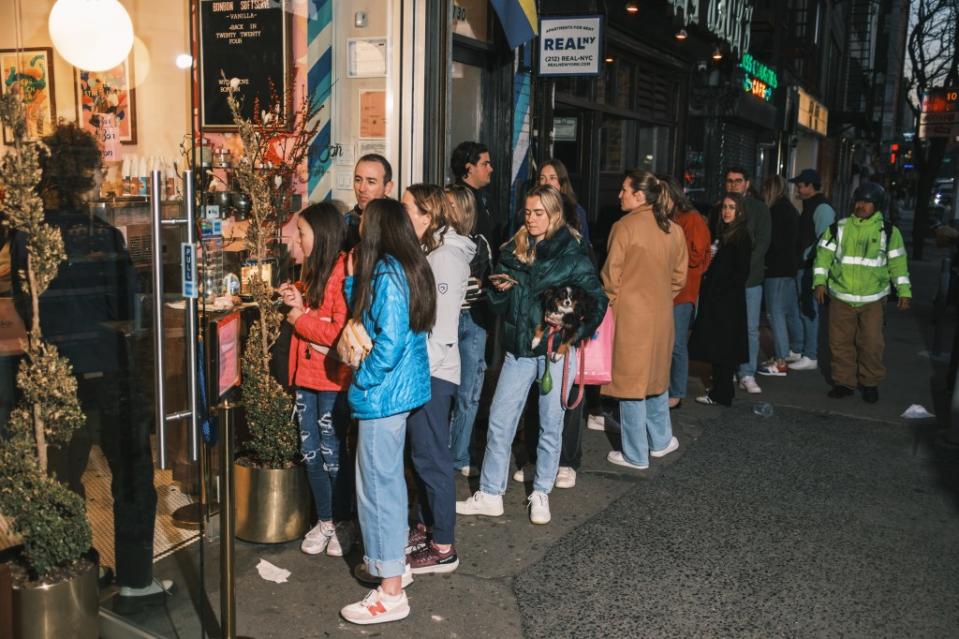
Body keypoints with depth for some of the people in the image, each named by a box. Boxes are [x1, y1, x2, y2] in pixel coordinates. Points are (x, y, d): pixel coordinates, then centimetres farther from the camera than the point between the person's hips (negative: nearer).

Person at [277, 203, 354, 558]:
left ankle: (343, 522, 21)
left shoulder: (343, 272, -16)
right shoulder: (313, 269, 13)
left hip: (334, 378, -8)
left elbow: (340, 331, -23)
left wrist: (300, 320, -12)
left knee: (332, 452, 3)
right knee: (310, 452, 12)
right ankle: (324, 521, 25)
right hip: (306, 373, 9)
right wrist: (298, 303, 3)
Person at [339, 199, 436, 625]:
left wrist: (362, 380, -11)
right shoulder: (406, 268, 9)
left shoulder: (386, 274, -20)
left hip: (383, 394, -10)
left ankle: (391, 593, 7)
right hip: (401, 389, 10)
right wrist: (354, 276, 5)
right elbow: (361, 313, 14)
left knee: (377, 485, -2)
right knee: (390, 478, 21)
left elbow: (389, 342, -24)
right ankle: (394, 561, 36)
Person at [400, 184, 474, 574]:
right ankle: (427, 526, 32)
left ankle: (443, 549, 8)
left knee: (431, 458, -2)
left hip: (432, 373, -9)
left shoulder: (445, 257, -16)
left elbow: (442, 328, -20)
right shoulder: (427, 252, 13)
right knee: (421, 454, 18)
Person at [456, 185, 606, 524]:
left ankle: (541, 494, 23)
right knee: (499, 421, 4)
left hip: (556, 350, -4)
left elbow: (597, 302, -4)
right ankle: (489, 495, 15)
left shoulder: (572, 254, -5)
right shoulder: (513, 250, 7)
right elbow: (500, 306, 13)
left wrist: (573, 335, -11)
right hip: (519, 348, 4)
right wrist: (500, 289, -7)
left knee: (550, 425, 7)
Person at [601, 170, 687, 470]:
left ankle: (635, 455, 13)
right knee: (656, 376, 22)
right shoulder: (673, 230, 2)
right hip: (662, 316, 6)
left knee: (631, 381, 4)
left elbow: (611, 277, -11)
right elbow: (679, 276, 10)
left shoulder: (624, 227, -15)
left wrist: (608, 307, 4)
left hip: (630, 316, -6)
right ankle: (661, 441, 33)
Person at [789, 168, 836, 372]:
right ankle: (799, 350, 26)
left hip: (812, 267, -10)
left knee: (810, 311, -6)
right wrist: (799, 259, 14)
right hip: (804, 266, 10)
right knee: (803, 309, 16)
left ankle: (810, 357, -2)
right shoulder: (810, 206, 17)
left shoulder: (822, 208, -14)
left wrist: (805, 257, -15)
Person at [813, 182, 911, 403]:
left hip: (873, 299, -1)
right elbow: (824, 256, 1)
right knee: (840, 343, 5)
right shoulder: (838, 228, 2)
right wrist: (820, 282, -10)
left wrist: (904, 292, 3)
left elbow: (898, 264, 6)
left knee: (871, 344, 0)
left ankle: (870, 383, 18)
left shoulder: (889, 232, 2)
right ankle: (844, 382, 18)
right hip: (841, 297, 1)